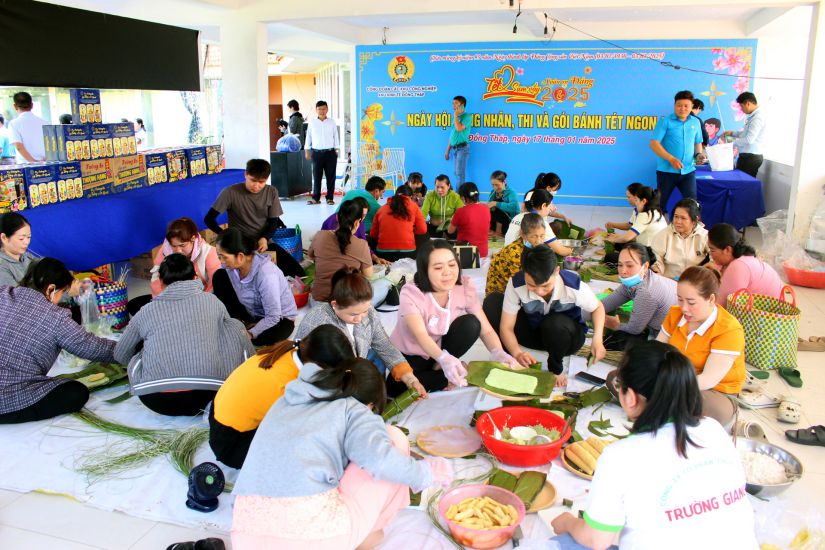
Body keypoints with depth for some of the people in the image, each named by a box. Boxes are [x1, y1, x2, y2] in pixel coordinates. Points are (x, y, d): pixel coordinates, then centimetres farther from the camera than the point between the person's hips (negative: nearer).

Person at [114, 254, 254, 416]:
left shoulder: (146, 311, 18)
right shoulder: (212, 301, 17)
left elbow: (120, 355, 33)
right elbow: (226, 334, 36)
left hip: (155, 401, 2)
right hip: (206, 396, -1)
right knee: (234, 326, 21)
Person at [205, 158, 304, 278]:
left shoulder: (271, 192, 0)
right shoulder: (230, 193, -12)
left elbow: (274, 221, 4)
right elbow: (209, 219, -9)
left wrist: (265, 238, -17)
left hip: (265, 244, 4)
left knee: (298, 273, -9)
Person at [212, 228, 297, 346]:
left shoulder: (266, 274, -35)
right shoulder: (231, 265, -16)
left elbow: (273, 317, -31)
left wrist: (250, 334, -32)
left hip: (280, 320, -6)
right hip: (252, 313, 6)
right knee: (219, 276, -12)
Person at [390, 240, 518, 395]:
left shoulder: (465, 287, -15)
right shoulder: (411, 293, -26)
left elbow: (486, 330, -17)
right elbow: (420, 335, -39)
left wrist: (498, 353, -39)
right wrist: (444, 359, -59)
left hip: (440, 348, 3)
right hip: (409, 356, -3)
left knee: (471, 323, -24)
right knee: (396, 386, -33)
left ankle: (439, 368, -6)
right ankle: (447, 378, -10)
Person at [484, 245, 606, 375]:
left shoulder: (574, 286, -31)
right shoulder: (516, 284, -29)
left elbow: (597, 307, -9)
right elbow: (506, 327, -22)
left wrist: (597, 339, -26)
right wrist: (517, 353, -42)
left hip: (566, 335, -1)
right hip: (533, 331, 1)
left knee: (556, 323, -39)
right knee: (492, 302, -20)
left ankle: (556, 368, -7)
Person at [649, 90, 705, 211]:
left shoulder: (695, 122, 10)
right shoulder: (665, 121, -5)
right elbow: (654, 143, -12)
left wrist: (698, 154, -1)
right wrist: (671, 159, -21)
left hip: (688, 171, 4)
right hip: (667, 170, -3)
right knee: (660, 203, 7)